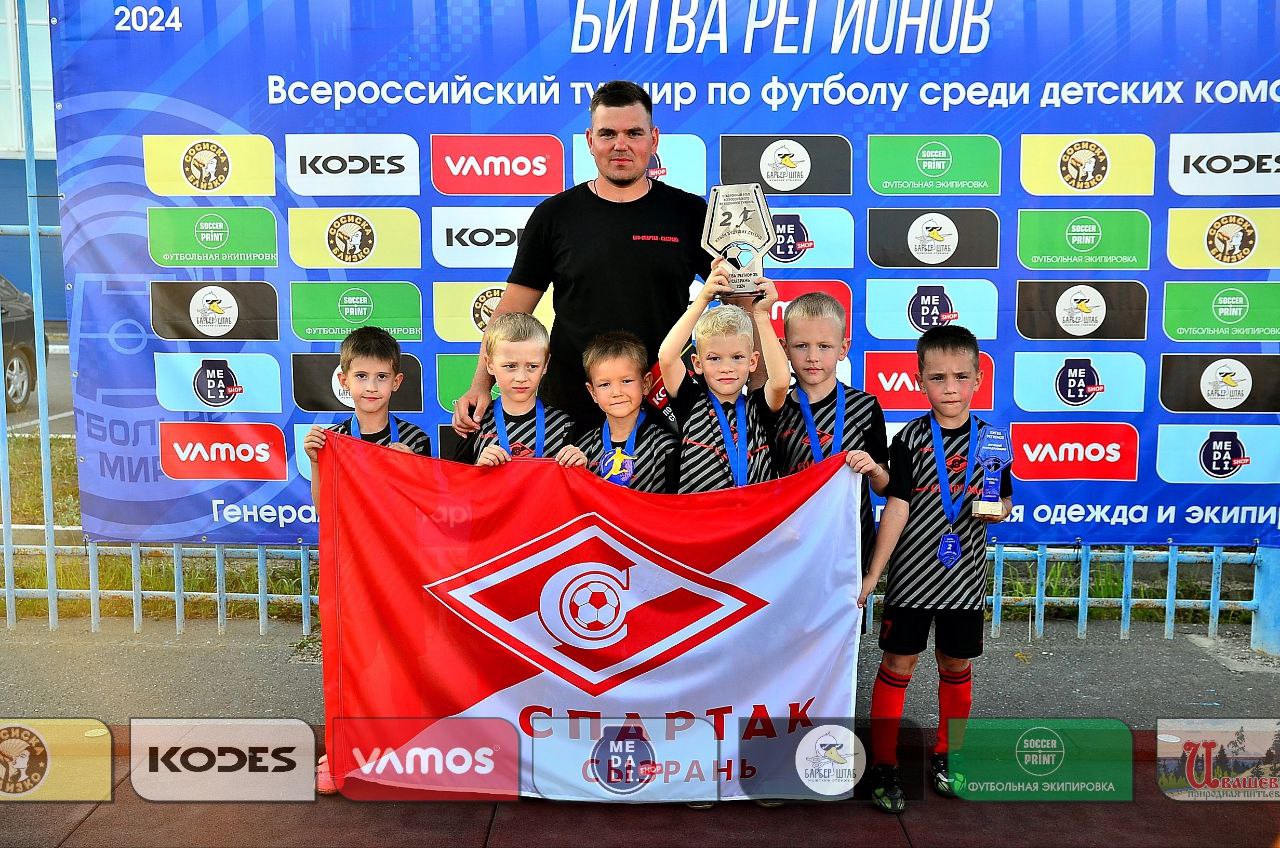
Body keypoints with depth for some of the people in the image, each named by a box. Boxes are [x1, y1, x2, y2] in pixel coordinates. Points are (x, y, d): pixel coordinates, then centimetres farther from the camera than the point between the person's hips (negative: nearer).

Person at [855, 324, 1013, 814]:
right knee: (897, 665, 3)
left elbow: (1004, 500, 11)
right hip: (912, 574, -3)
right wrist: (873, 573, -12)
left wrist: (999, 509, -14)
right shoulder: (911, 440, -8)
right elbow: (896, 507, -10)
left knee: (957, 666, 14)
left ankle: (946, 756, 33)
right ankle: (883, 766, 14)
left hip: (965, 576, 3)